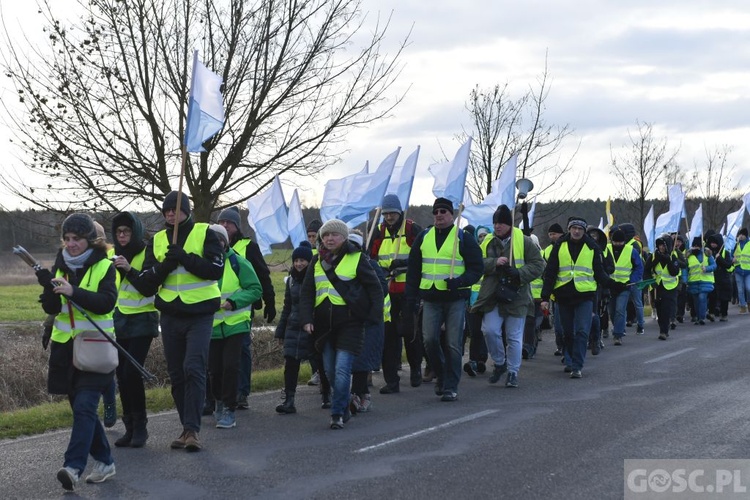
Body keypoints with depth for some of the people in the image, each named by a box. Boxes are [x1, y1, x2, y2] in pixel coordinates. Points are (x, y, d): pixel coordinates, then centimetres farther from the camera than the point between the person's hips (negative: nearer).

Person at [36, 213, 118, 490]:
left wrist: (73, 291, -29)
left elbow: (107, 302, -18)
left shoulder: (104, 266, -5)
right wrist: (49, 288, -18)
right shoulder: (60, 266, 9)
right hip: (65, 346, 6)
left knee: (84, 407, -14)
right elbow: (51, 308, 2)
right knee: (81, 407, 11)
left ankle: (73, 467, -21)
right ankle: (104, 462, 23)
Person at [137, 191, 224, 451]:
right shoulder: (157, 241, 11)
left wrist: (185, 258, -21)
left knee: (194, 369, -15)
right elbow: (145, 283, 5)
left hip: (200, 315, -4)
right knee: (176, 375, 8)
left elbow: (216, 269, -13)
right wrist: (164, 265, -12)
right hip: (170, 315, 5)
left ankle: (192, 429, -13)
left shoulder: (205, 234, 0)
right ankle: (188, 428, 18)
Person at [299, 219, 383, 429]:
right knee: (330, 370, 9)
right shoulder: (317, 262, 12)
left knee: (342, 370, -12)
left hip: (350, 323, -5)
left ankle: (338, 414, -5)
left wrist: (374, 315, -8)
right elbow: (306, 292, 12)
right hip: (324, 323, 5)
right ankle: (344, 407, 25)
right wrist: (306, 319, 0)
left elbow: (375, 288, 1)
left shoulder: (356, 258, -2)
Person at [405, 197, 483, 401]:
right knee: (429, 341, -4)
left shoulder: (463, 239, 1)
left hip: (455, 298, -3)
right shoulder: (423, 238, 12)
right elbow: (413, 269, 16)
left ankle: (450, 387, 4)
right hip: (430, 298, 3)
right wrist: (411, 297, 8)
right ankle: (442, 375, 20)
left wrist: (460, 281, -18)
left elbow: (476, 269, 0)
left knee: (453, 344, -3)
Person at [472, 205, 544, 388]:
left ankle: (513, 372, 16)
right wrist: (494, 262, -18)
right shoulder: (487, 242, 9)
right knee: (490, 330, -9)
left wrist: (519, 273, -17)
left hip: (516, 297, -2)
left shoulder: (523, 241, -1)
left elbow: (538, 265, -2)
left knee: (514, 337, 3)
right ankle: (499, 363, 15)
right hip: (493, 297, 2)